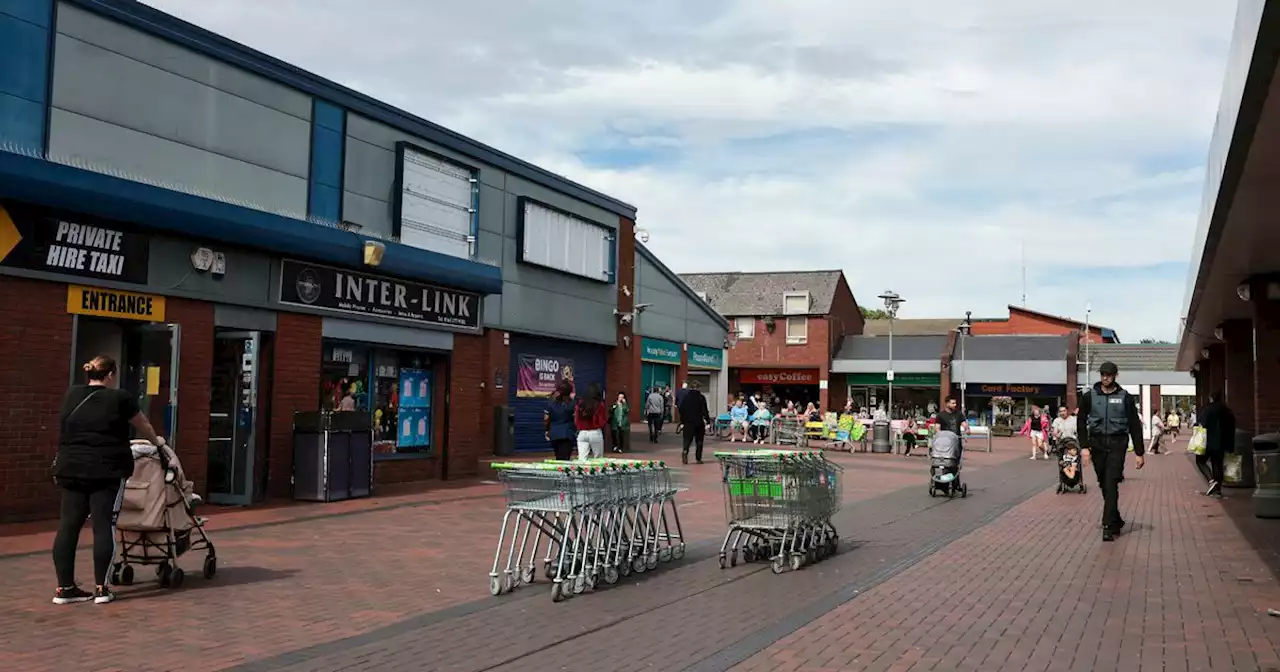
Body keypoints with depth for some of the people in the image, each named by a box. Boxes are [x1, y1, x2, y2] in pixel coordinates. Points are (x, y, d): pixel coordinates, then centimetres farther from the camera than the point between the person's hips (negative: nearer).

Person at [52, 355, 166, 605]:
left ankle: (64, 588, 7)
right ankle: (101, 588, 0)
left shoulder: (72, 395, 10)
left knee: (68, 526, 5)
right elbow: (143, 425, 12)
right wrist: (157, 442, 32)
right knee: (103, 527, -1)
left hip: (71, 469, 5)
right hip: (106, 471, -5)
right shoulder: (120, 398, -3)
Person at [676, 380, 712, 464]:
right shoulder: (701, 397, -7)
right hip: (699, 422, -2)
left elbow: (680, 409, 3)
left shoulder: (685, 396, 0)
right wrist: (708, 420, -4)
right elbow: (705, 410, -9)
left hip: (688, 422, 2)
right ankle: (698, 458, 10)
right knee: (699, 441, 9)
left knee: (687, 438, 4)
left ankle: (685, 451, -24)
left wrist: (683, 419, 14)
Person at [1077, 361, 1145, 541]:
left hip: (1117, 443, -2)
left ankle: (1109, 526, -12)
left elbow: (1135, 425, 4)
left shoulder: (1125, 397, 2)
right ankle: (1116, 520, 25)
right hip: (1097, 443, 2)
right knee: (1104, 484, 9)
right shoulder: (1090, 396, 5)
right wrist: (1084, 446, -5)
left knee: (1111, 484, -12)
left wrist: (1139, 453, 2)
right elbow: (1081, 423, 6)